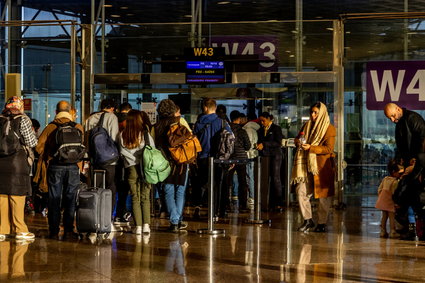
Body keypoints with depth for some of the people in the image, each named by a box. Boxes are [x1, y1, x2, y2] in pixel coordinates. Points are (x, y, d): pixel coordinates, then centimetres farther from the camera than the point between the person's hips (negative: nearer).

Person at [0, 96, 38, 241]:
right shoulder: (23, 120, -6)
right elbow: (32, 143, -4)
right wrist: (33, 133, 14)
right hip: (18, 162, -4)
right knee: (17, 196, 1)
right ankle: (20, 230, 5)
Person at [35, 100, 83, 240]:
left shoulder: (50, 127, -1)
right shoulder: (78, 128, 0)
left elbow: (39, 146, -3)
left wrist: (48, 157, 13)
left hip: (55, 166, 0)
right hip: (73, 167, 0)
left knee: (54, 199, 5)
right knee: (70, 199, 7)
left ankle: (54, 231, 5)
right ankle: (68, 230, 6)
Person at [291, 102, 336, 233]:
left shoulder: (329, 128, -5)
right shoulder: (307, 126, 14)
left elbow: (329, 149, -12)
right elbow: (297, 138, 22)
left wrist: (310, 147, -21)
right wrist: (298, 142, -3)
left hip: (322, 166, -5)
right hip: (306, 165, 5)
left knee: (323, 196, 1)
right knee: (301, 191, -3)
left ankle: (322, 223, 12)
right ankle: (308, 220, 9)